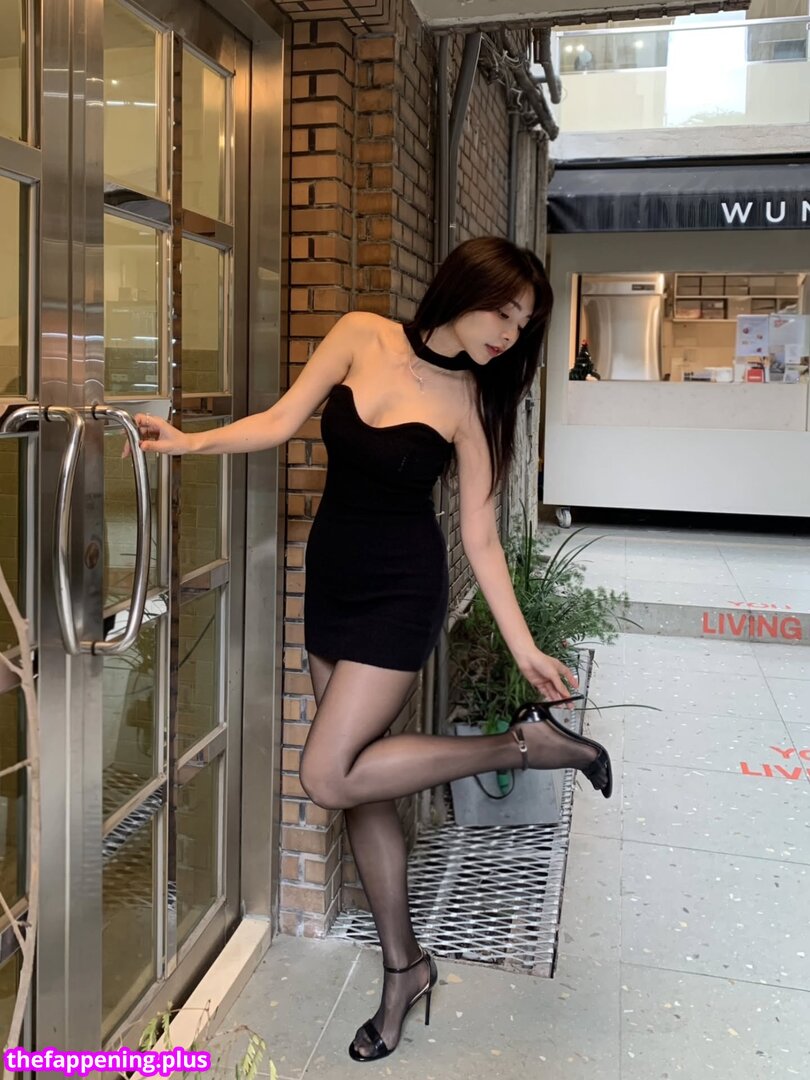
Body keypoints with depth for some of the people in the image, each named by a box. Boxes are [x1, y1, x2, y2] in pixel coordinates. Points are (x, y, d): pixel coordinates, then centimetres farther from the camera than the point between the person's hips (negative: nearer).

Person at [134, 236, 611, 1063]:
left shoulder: (471, 403, -8)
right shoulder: (361, 336, -2)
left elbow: (480, 537, -7)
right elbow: (283, 421, -1)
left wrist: (525, 648, -9)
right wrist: (190, 442, -14)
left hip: (401, 593, -4)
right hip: (331, 582, 5)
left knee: (328, 776, -14)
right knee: (358, 782, 9)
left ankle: (527, 745, -2)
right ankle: (403, 965, 27)